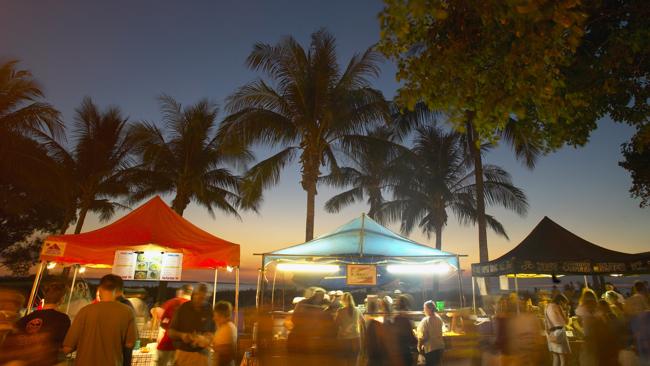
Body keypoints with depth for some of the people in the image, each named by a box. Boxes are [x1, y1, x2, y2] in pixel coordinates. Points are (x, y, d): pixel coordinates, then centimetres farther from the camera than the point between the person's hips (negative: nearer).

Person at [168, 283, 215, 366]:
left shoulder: (210, 311, -3)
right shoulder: (183, 308, -2)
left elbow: (213, 332, 4)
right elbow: (170, 332, 3)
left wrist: (205, 339, -15)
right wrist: (181, 335, -16)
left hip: (201, 354, -1)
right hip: (183, 353, 1)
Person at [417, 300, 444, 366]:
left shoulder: (425, 321, -22)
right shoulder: (439, 319, 0)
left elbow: (422, 337, -19)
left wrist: (419, 347, -6)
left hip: (430, 348, -7)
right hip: (440, 346, 7)